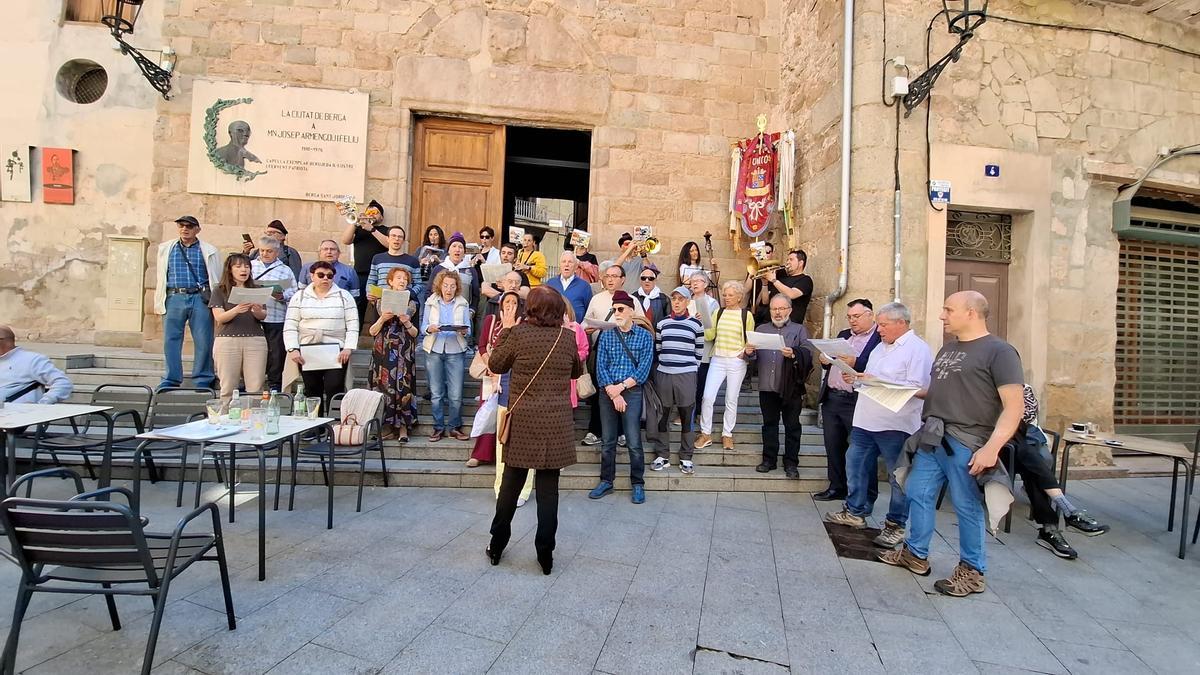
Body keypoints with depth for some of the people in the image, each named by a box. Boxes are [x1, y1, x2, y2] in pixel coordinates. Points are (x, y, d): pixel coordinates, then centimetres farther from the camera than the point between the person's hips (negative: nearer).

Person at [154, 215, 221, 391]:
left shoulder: (209, 251, 9)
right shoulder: (166, 248, 16)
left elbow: (217, 279, 8)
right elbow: (161, 277, 15)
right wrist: (159, 303, 8)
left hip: (200, 299, -2)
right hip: (174, 298, 2)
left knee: (203, 342, -1)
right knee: (170, 341, 3)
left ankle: (203, 381, 8)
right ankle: (170, 381, 10)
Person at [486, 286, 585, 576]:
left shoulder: (519, 333, -8)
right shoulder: (567, 337, -1)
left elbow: (495, 365, 4)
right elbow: (577, 372, 15)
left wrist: (506, 329, 10)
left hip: (522, 420, -1)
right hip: (556, 423, 1)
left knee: (510, 484, 13)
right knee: (548, 489, 7)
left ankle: (496, 547, 26)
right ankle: (545, 555, 13)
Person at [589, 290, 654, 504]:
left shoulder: (645, 336, 2)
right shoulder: (606, 336, 8)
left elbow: (644, 369, -5)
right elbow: (600, 367, 1)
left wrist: (621, 386, -13)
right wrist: (613, 393, -10)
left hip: (632, 392, -2)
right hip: (607, 392, 3)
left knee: (634, 443, -2)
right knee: (608, 441, 9)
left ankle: (638, 484, 12)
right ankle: (606, 481, 22)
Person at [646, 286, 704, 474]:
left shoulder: (696, 324, 2)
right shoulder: (662, 323, 9)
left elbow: (699, 352, 7)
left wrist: (690, 369, 6)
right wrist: (666, 363, 11)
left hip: (686, 376, -2)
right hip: (663, 374, 2)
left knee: (686, 417, 4)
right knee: (661, 416, 5)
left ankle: (686, 458, 14)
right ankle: (662, 455, 17)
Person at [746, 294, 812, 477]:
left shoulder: (799, 330, 6)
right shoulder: (761, 329, 15)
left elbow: (808, 353, -8)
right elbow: (755, 356, 7)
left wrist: (794, 354, -27)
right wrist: (749, 352, -15)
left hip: (791, 387, -2)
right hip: (767, 387, 3)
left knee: (792, 426, 5)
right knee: (769, 424, 10)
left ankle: (791, 463, 14)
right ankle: (769, 460, 20)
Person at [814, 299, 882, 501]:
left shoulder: (880, 338, -8)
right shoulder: (843, 335, 17)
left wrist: (855, 363, -28)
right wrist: (826, 360, 1)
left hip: (857, 401, -7)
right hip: (831, 399, 8)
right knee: (834, 446, 13)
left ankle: (868, 495, 13)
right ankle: (837, 487, 26)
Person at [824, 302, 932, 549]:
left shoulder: (917, 349, -11)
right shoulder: (881, 347, 17)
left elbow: (918, 387, -21)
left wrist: (877, 381, -23)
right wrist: (857, 379, 4)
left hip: (895, 426, -8)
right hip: (866, 420, 9)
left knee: (898, 476, 5)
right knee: (855, 465, 13)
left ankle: (896, 525, 17)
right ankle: (855, 512, 27)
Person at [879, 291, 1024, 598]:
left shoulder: (999, 351, -9)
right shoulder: (948, 348, 17)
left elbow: (1014, 407, -14)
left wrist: (991, 448, -23)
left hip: (966, 444, -8)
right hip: (932, 439, 8)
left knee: (967, 507, 2)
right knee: (917, 493, 13)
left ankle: (973, 571, 18)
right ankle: (915, 554, 29)